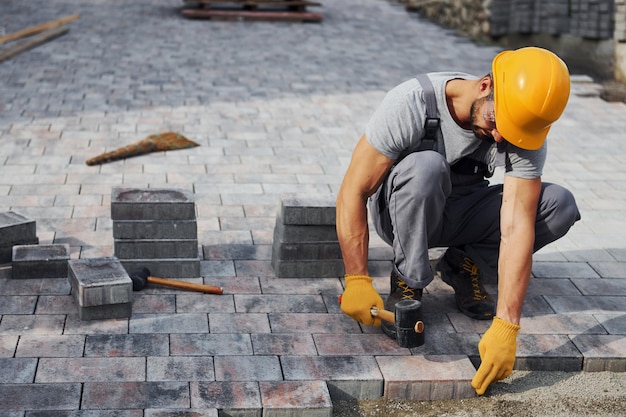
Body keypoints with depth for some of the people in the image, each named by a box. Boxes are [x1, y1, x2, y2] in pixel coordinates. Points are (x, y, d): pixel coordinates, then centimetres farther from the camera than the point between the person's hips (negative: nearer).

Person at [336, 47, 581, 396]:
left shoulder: (526, 132, -23)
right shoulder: (411, 104, -30)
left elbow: (517, 227, -30)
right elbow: (353, 191, -28)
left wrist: (505, 327, -38)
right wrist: (357, 281, -34)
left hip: (463, 215, 3)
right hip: (400, 213, -3)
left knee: (560, 206, -20)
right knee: (425, 166, -37)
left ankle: (464, 267, 1)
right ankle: (408, 282, -15)